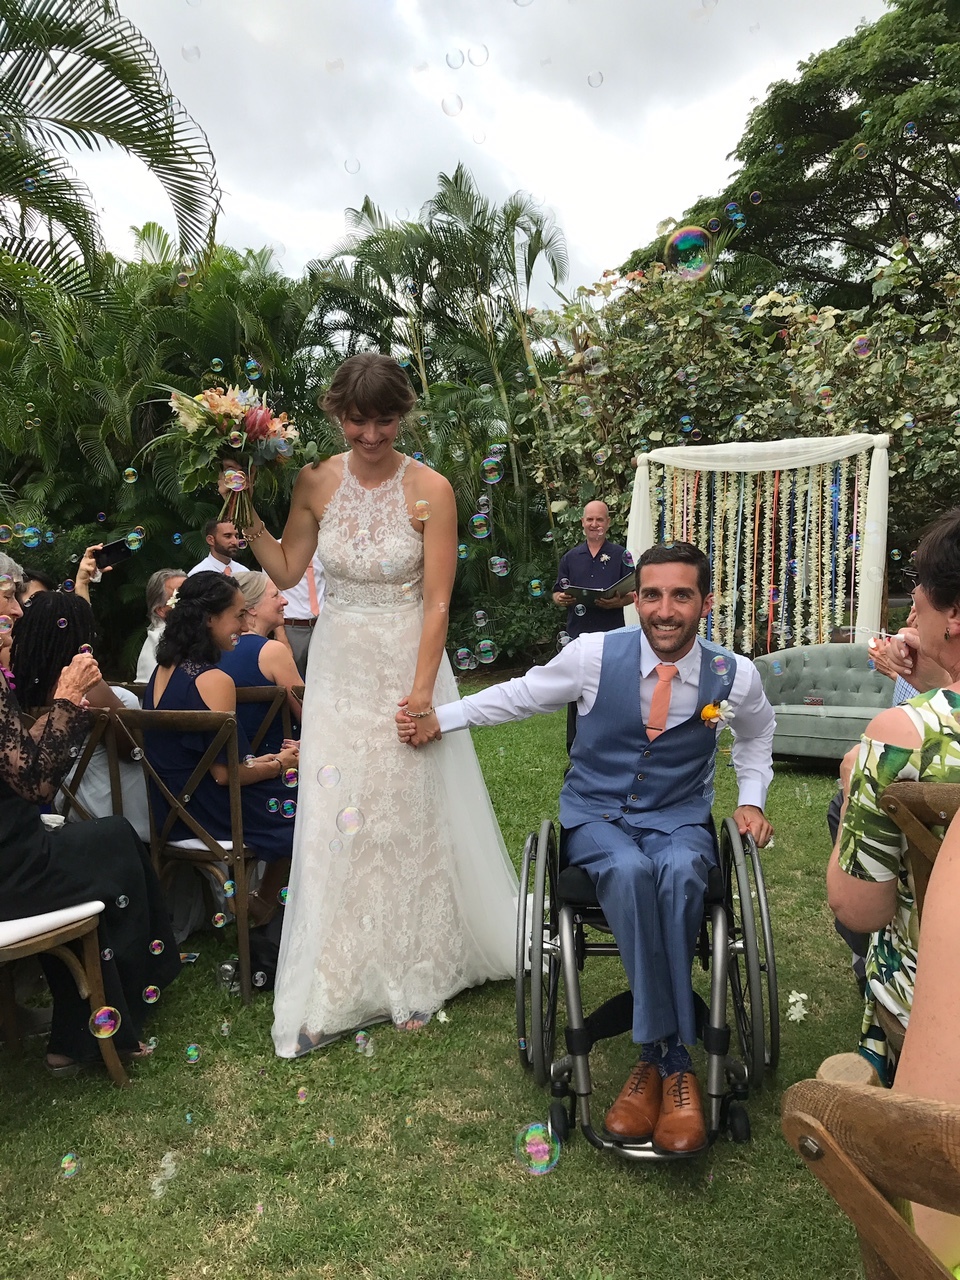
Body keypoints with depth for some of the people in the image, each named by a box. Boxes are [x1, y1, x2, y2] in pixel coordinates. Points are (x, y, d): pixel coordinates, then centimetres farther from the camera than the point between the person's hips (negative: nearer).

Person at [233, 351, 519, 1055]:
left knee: (412, 819, 9)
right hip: (340, 670, 3)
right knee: (335, 825, 5)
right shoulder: (315, 483, -1)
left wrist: (421, 692, -16)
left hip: (409, 666, -2)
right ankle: (334, 994, 21)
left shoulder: (429, 489, -10)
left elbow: (437, 602, -12)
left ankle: (414, 978, 31)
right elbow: (287, 573, 8)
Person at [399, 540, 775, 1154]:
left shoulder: (735, 675, -3)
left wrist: (751, 799, 10)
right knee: (630, 871, -37)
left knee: (679, 873, -36)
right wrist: (441, 718, 4)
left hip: (679, 820, 1)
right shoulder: (595, 654, -9)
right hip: (596, 817, -1)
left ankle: (654, 1059, -23)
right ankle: (673, 1062, -24)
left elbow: (757, 733, 22)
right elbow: (524, 694, 7)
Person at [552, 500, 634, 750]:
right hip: (578, 635, 2)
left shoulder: (620, 555, 4)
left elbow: (633, 593, 2)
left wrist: (617, 602, -18)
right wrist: (561, 599, -9)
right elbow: (557, 593, 14)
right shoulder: (570, 557, 12)